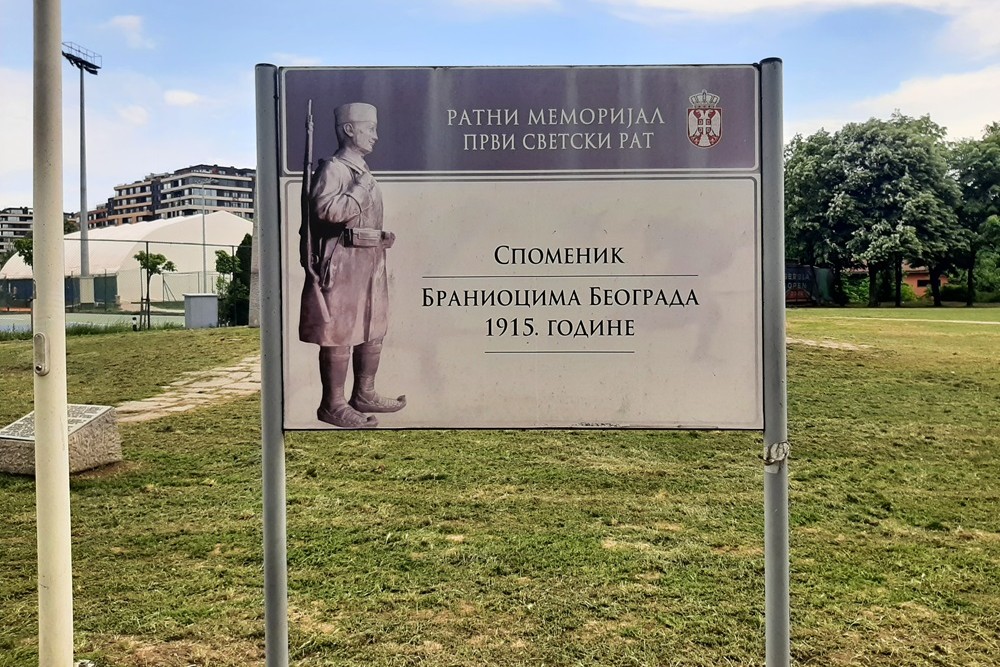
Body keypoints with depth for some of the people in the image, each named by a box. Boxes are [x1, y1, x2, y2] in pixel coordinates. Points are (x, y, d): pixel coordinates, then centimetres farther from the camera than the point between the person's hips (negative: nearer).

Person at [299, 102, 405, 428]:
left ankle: (364, 394, 26)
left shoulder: (363, 170, 20)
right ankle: (333, 405, 4)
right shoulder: (333, 168, -10)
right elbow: (326, 209, -26)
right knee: (340, 334, -5)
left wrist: (384, 238, 13)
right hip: (343, 263, -10)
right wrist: (360, 189, -17)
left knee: (373, 330, 14)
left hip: (370, 262, 10)